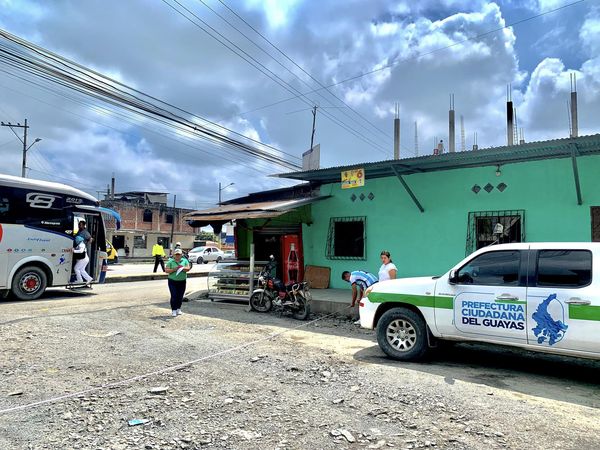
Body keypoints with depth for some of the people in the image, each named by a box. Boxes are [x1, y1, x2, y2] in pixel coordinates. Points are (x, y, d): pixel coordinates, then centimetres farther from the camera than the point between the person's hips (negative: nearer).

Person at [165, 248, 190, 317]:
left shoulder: (185, 261, 8)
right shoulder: (170, 261, 3)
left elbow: (188, 268, -3)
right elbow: (166, 270, -3)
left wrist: (182, 268, -21)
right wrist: (173, 269, -19)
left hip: (182, 281, 2)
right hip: (172, 281, -2)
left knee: (180, 296, 5)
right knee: (174, 296, -7)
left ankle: (178, 309, 21)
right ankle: (173, 310, 0)